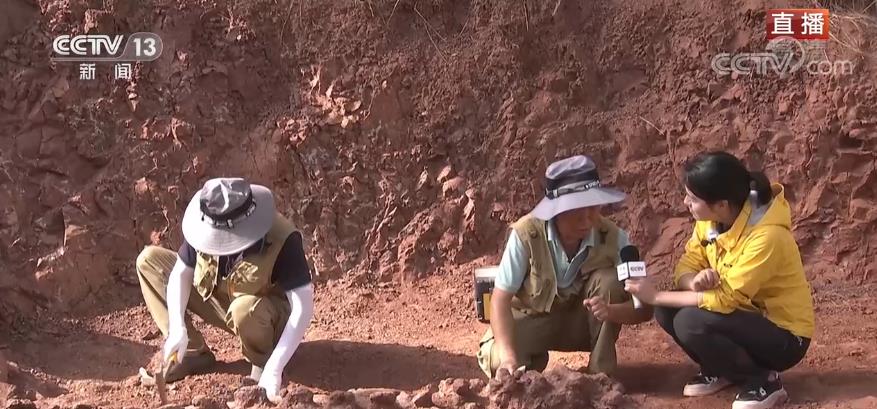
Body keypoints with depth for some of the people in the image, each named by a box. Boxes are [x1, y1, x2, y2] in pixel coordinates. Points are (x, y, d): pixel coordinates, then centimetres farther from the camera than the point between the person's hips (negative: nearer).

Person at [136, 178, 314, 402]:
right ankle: (191, 352, -4)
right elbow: (181, 273, -10)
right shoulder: (205, 226, -20)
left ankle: (262, 362, -8)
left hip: (271, 315, -5)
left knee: (244, 309, -42)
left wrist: (274, 369, -42)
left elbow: (303, 308, -36)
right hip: (220, 302, 5)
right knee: (148, 260, -6)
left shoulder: (283, 241, -35)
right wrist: (178, 327, -26)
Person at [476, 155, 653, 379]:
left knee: (608, 280, -29)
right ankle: (535, 361, 7)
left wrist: (611, 311, -45)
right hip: (533, 320, -1)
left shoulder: (613, 238, -23)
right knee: (497, 362, -30)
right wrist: (509, 356, -39)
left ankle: (601, 373, -13)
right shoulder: (526, 234, -28)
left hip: (584, 323, 1)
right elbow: (501, 298, -25)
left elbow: (644, 306, -22)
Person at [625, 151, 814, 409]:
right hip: (748, 317, 8)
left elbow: (727, 299, -29)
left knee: (690, 322, -28)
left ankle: (763, 381, -8)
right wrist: (695, 282, -29)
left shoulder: (766, 236, -30)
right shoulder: (711, 219, -7)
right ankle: (719, 371, 11)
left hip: (785, 336, -8)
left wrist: (655, 296, -25)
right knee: (666, 312, -11)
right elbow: (687, 264, -3)